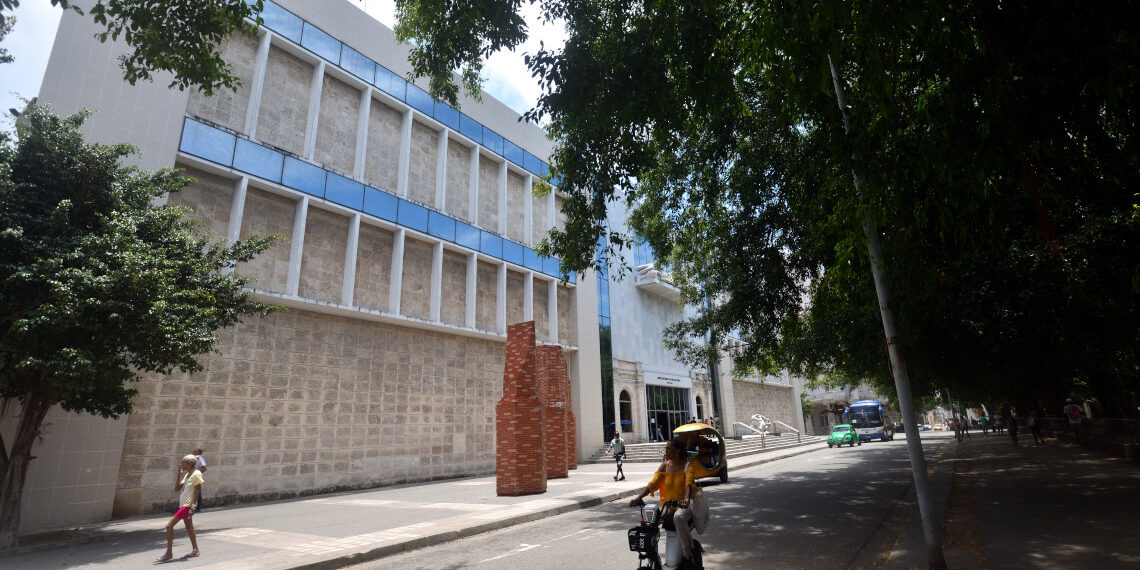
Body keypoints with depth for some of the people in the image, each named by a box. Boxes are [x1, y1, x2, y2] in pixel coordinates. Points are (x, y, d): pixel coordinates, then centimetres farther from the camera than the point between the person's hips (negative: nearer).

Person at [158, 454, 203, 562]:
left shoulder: (196, 474, -14)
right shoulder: (187, 474, 13)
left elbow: (197, 491, -17)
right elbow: (177, 488, 13)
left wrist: (192, 507, -19)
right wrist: (179, 474, 7)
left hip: (188, 505, -10)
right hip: (183, 504, 10)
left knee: (169, 526, -9)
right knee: (189, 527, 14)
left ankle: (169, 554, -2)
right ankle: (195, 550, 21)